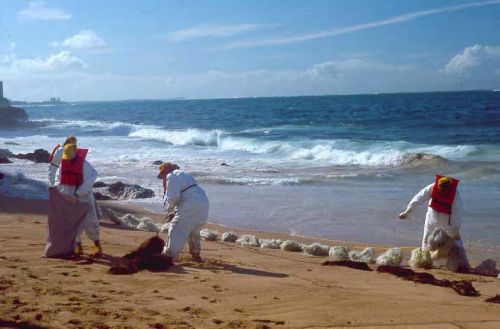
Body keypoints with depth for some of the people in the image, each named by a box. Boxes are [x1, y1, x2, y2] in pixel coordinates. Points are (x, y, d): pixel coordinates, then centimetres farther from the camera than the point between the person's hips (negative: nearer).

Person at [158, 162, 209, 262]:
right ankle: (195, 255, 35)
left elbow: (173, 196, -11)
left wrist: (169, 210, 6)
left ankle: (169, 256, -13)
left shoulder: (171, 176, 0)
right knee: (193, 231, 25)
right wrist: (174, 212, 20)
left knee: (176, 230, -7)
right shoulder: (183, 175, 30)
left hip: (191, 206, -9)